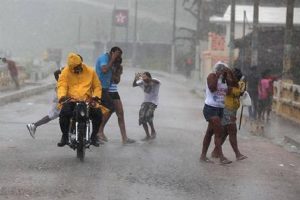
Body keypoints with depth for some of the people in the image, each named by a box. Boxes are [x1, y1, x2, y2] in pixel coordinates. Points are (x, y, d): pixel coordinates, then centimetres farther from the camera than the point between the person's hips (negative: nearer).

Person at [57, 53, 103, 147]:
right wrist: (62, 97, -31)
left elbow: (97, 86, 10)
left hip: (87, 100, 2)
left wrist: (95, 97, -9)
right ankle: (65, 136, -5)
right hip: (71, 100, -1)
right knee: (64, 114, -30)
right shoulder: (65, 72, 1)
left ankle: (94, 136, 2)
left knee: (98, 114, -22)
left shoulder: (90, 71, 6)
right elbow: (61, 85, -11)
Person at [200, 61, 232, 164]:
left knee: (210, 132, 11)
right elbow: (212, 88, -21)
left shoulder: (224, 79, 13)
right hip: (211, 108, -8)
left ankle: (203, 156, 17)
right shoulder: (212, 76, -7)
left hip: (220, 109, 8)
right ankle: (221, 157, -14)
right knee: (219, 132, -13)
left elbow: (228, 91, 12)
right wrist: (217, 76, -18)